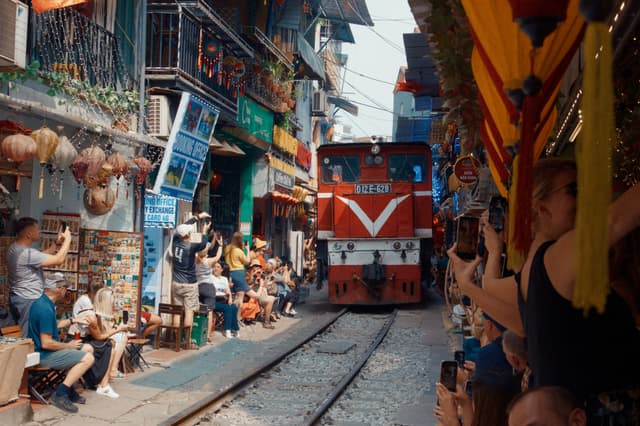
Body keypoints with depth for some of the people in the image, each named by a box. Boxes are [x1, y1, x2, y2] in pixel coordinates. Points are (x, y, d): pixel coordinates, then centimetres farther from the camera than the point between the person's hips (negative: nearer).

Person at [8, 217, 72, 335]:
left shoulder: (14, 248, 5)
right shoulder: (27, 253, -26)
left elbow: (42, 255, 16)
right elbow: (59, 260, -26)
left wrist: (58, 242, 9)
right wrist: (67, 239, -13)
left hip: (17, 298, 10)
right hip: (28, 301, -10)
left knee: (20, 335, 18)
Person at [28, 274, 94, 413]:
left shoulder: (41, 302, 8)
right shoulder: (46, 309, -25)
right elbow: (46, 343, -27)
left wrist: (72, 321, 31)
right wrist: (68, 346, -12)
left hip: (45, 350, 11)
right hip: (43, 355, -11)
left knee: (87, 348, 14)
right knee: (88, 358, -19)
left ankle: (68, 388, 10)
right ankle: (60, 395, -14)